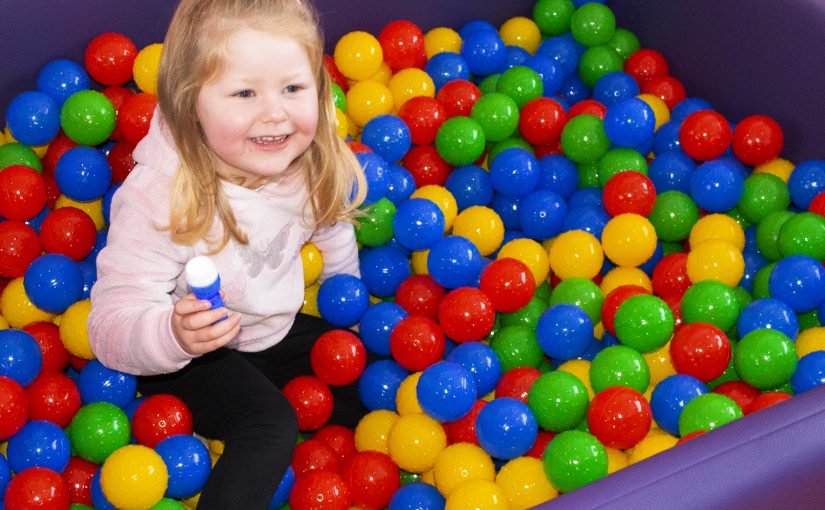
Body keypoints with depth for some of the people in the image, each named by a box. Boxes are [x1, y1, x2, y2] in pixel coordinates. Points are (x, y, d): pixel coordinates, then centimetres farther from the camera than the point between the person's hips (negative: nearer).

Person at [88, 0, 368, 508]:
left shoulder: (314, 165, -16)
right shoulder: (156, 200, -33)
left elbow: (335, 243, 7)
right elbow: (112, 325, -32)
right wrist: (174, 334, -52)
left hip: (280, 328, 7)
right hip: (194, 357, -6)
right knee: (268, 428, -27)